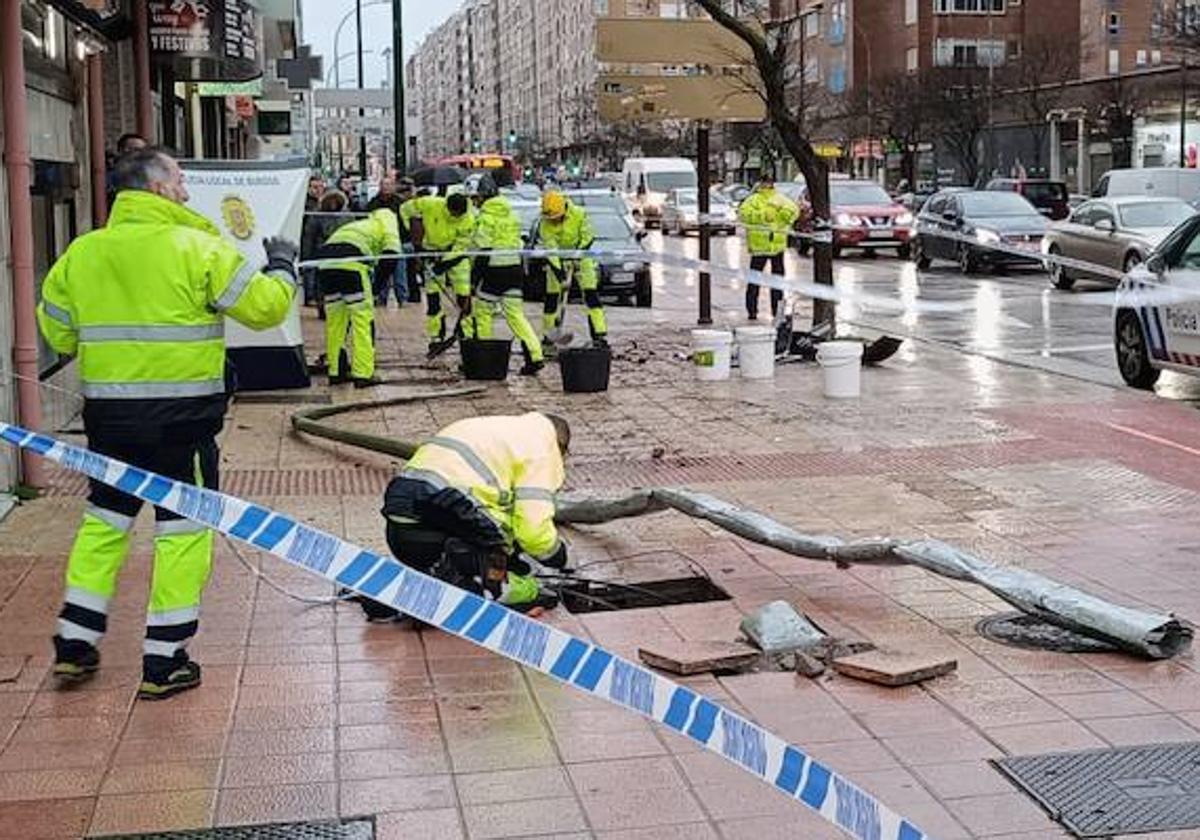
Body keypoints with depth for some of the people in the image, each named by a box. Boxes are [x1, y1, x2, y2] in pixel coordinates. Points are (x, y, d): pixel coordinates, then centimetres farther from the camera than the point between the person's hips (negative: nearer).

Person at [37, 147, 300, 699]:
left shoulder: (80, 253, 4)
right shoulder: (196, 248, -11)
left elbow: (57, 332, 12)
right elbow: (265, 306, -8)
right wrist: (282, 266, 11)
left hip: (108, 411, 5)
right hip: (181, 412, -5)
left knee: (105, 518, 20)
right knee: (183, 528, 6)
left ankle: (74, 644, 24)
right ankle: (164, 662, 10)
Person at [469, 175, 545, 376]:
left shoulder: (487, 216, -10)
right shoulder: (511, 214, 15)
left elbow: (481, 247, -14)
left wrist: (475, 271, -6)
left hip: (494, 269, -7)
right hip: (515, 268, 7)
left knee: (483, 313, 7)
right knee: (516, 315, 6)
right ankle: (535, 356, -6)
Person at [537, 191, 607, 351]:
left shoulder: (579, 214, -21)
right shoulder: (545, 225, -21)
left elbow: (587, 237, -11)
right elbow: (550, 251, -24)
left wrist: (578, 255, -22)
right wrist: (560, 275, -31)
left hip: (581, 256, -1)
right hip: (557, 260, 1)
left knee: (591, 294, -10)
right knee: (551, 297, -2)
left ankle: (600, 335, -10)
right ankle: (548, 336, 9)